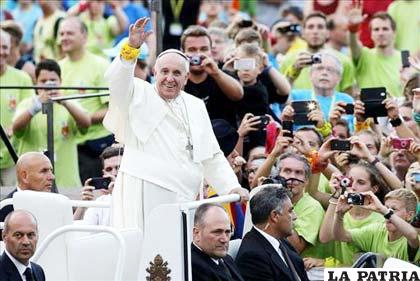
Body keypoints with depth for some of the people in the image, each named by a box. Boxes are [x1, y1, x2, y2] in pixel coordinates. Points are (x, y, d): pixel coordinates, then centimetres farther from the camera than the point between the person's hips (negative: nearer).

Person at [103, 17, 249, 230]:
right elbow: (117, 79, -12)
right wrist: (131, 47, -28)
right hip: (144, 195, -5)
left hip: (183, 197, 5)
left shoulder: (195, 107, 22)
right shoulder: (139, 95, 9)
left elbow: (212, 156, 22)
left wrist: (231, 187, 9)